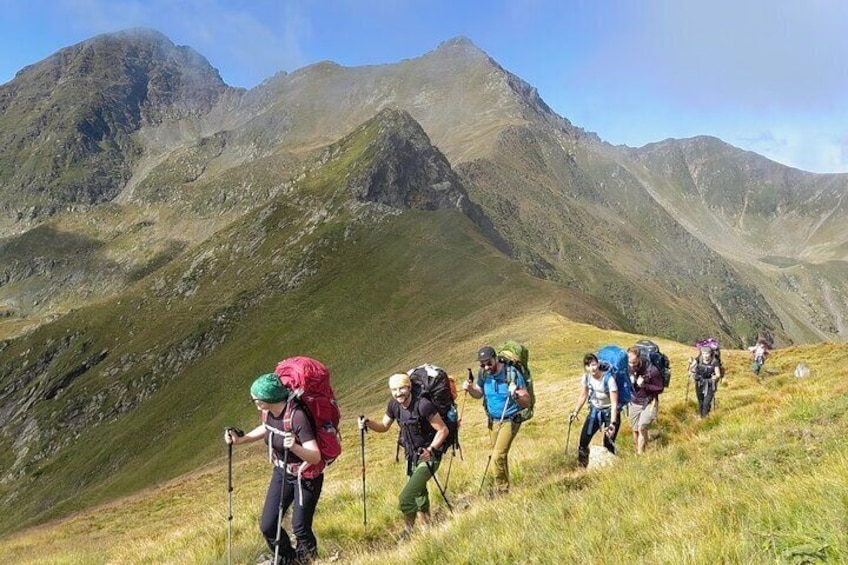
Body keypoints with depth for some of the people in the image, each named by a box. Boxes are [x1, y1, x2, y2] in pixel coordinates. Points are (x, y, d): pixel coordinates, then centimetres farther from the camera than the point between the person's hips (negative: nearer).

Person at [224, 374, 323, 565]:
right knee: (267, 525, 8)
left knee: (300, 526, 5)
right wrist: (240, 440, 3)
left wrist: (294, 447, -53)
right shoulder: (268, 412, -11)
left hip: (306, 477, -7)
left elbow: (315, 457, -36)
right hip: (282, 471, 7)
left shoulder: (297, 416, -33)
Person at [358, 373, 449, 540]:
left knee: (405, 498, -16)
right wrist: (368, 424, -10)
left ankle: (408, 532, 7)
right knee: (418, 495, 23)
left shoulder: (423, 405, -26)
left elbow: (443, 430, -19)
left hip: (429, 458, -7)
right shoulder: (393, 405, -6)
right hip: (412, 457, 7)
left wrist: (430, 450, -28)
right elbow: (384, 427, 9)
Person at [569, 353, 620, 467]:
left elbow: (614, 404, -26)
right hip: (595, 410, 4)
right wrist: (575, 412, -1)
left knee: (608, 444, -10)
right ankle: (582, 466, 14)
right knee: (584, 439, -3)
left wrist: (613, 423, -34)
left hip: (609, 411, -4)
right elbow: (583, 396, 6)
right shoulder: (586, 377, -11)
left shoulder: (609, 379, -27)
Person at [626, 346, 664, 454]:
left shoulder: (651, 370, -24)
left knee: (642, 428, -19)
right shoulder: (627, 368, -12)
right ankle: (637, 451, 28)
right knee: (635, 430, 10)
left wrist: (644, 385, -29)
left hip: (649, 403, -4)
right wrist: (629, 382, -19)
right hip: (634, 403, 4)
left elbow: (660, 389, -13)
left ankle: (640, 454, -6)